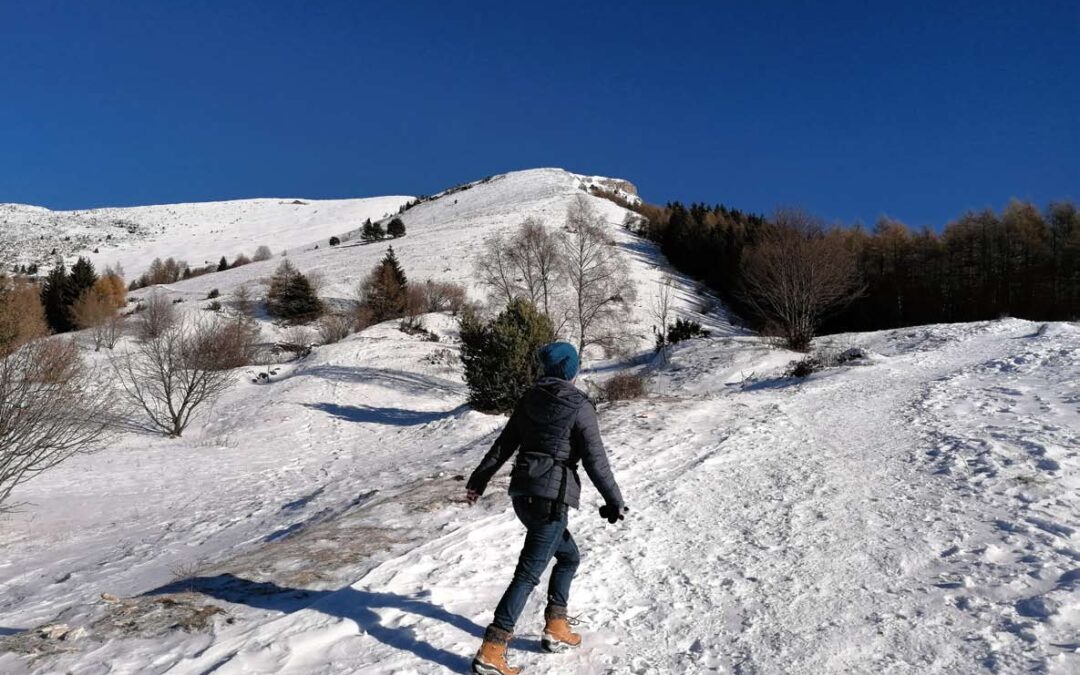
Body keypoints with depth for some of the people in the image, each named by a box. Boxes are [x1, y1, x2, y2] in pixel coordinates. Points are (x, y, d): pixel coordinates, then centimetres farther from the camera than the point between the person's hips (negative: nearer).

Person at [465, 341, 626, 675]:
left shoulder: (530, 399, 7)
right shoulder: (579, 406, -9)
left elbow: (503, 444, 12)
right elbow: (595, 460, -9)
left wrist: (478, 480, 21)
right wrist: (614, 501, 1)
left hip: (522, 493, 7)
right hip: (551, 497, -7)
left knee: (568, 556, 23)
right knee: (529, 572, -2)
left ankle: (556, 628, 26)